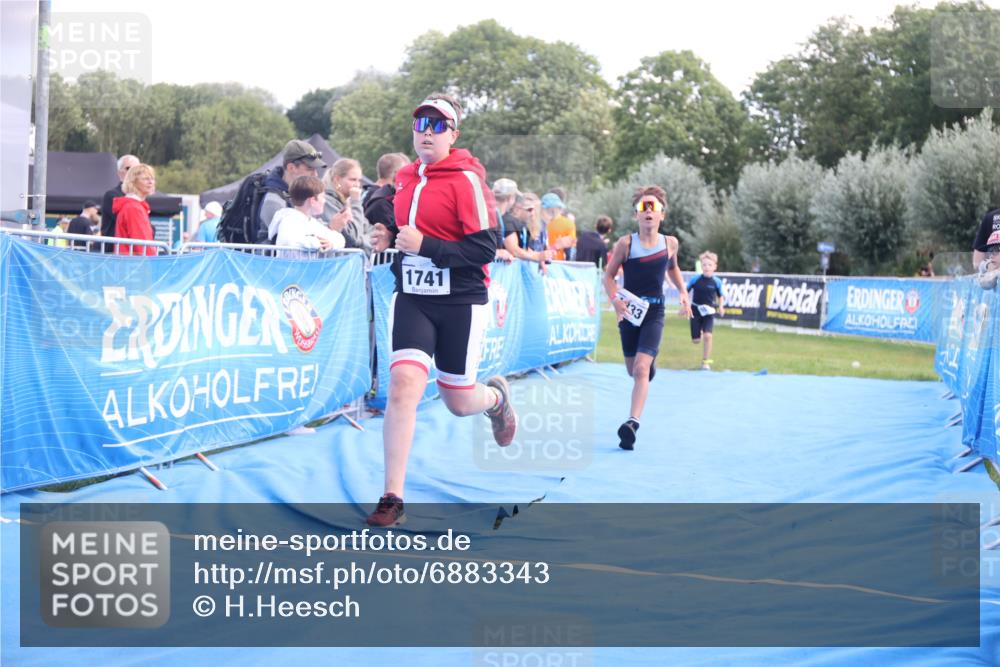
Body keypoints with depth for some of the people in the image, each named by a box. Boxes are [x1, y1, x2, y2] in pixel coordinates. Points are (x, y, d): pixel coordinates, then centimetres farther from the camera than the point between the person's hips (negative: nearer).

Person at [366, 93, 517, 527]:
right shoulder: (405, 180, 8)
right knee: (403, 384, -15)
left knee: (458, 402, 7)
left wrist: (424, 245, -23)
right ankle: (392, 499, -11)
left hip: (460, 303, -4)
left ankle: (496, 397, 47)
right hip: (411, 298, 4)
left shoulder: (466, 180, -12)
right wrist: (389, 239, 4)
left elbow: (485, 249, -18)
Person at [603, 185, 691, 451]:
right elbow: (608, 275, -2)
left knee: (641, 369, -18)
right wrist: (615, 299, -20)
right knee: (633, 370, 14)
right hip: (630, 310, 1)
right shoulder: (626, 243, -10)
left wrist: (683, 292, 6)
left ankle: (632, 422, -23)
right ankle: (651, 362, 52)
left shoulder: (670, 243, -3)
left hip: (654, 312, -1)